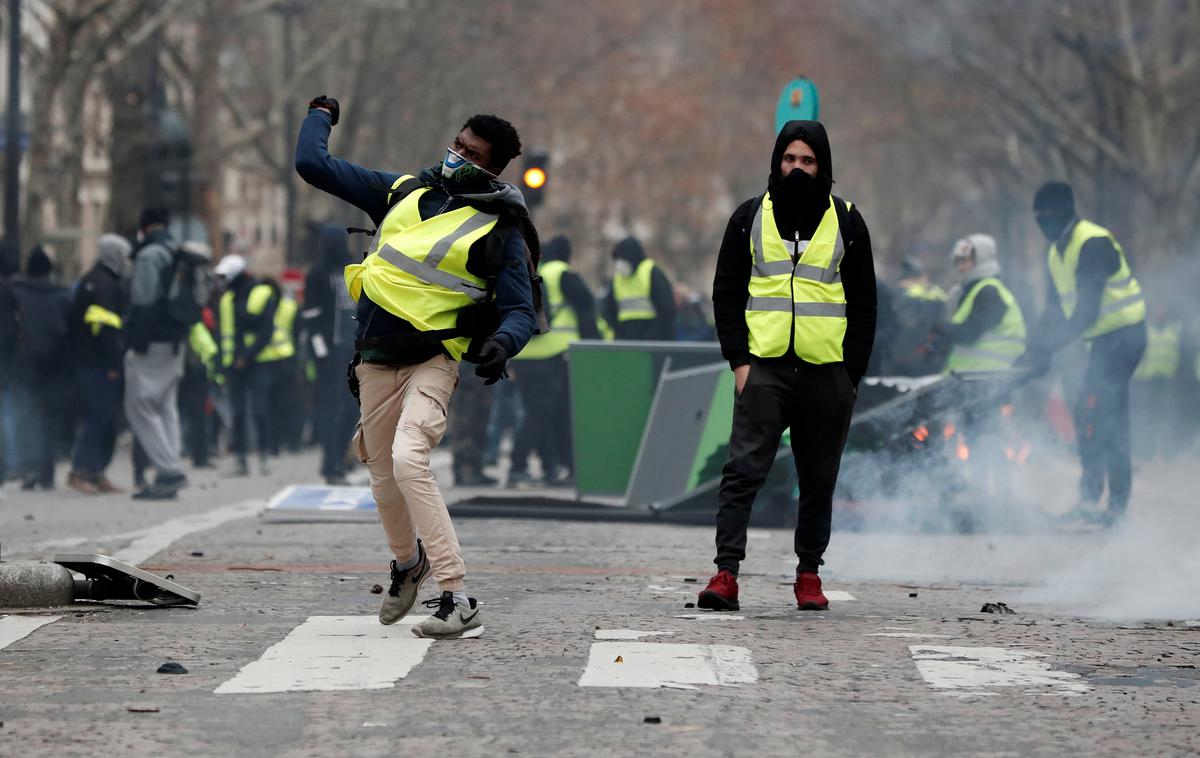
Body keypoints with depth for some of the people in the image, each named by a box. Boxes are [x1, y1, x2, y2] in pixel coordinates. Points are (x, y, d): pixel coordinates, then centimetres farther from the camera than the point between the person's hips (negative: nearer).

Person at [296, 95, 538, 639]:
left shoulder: (501, 231, -5)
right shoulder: (403, 192, 8)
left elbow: (521, 311, -8)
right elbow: (313, 165, 15)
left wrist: (501, 343, -28)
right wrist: (321, 115, 25)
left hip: (432, 363, -5)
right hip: (376, 363, 5)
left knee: (408, 461, -27)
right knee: (384, 478, 13)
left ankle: (458, 601, -30)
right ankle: (407, 563, 46)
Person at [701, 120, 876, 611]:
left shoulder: (846, 223, 8)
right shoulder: (750, 218, 8)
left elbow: (864, 305, 9)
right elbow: (726, 294, 9)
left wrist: (852, 374, 1)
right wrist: (739, 359, -2)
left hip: (827, 372, 1)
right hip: (764, 367, -1)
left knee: (819, 480, 6)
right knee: (743, 469, -11)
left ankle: (809, 574, 16)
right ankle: (726, 573, -15)